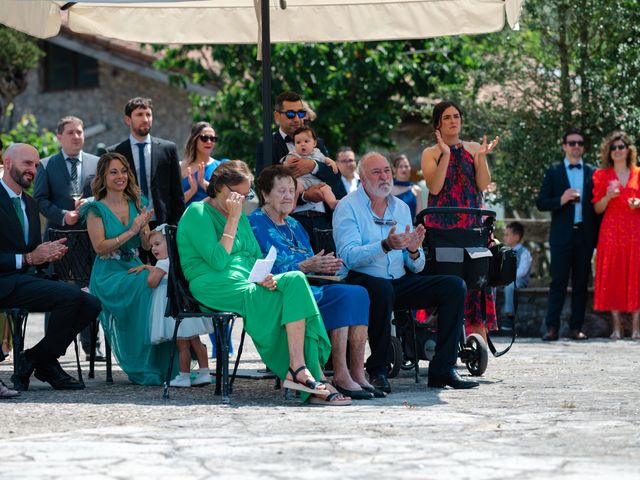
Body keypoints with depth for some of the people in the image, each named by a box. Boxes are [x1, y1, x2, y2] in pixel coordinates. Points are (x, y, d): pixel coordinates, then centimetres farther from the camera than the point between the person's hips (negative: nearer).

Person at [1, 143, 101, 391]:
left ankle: (36, 358, 1)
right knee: (71, 294, -26)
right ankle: (42, 361, -9)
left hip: (26, 278, 9)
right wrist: (27, 259, -19)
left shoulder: (29, 203, 21)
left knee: (91, 304, -8)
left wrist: (48, 255, 1)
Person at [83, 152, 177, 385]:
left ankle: (165, 364, -27)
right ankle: (144, 369, -27)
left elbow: (147, 245, 13)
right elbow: (100, 247, -10)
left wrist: (144, 227, -7)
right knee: (148, 283, -33)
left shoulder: (136, 204, 17)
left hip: (135, 269, 4)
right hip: (108, 275, -4)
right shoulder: (96, 209, 2)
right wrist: (131, 231, -14)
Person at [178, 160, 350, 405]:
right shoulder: (197, 213, -1)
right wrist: (233, 219, -10)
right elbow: (218, 261, -13)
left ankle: (299, 369, -33)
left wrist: (263, 275, -1)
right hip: (215, 286, -8)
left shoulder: (240, 215, 24)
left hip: (247, 283, 8)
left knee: (295, 281, -24)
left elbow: (256, 256, 22)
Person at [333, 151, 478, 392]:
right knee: (383, 288, -39)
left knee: (455, 286, -10)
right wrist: (385, 246, -31)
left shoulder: (401, 208, 15)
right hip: (362, 280, -6)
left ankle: (442, 370, -10)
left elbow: (416, 268, 10)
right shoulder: (348, 207, -3)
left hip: (399, 282, 6)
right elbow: (348, 256, -18)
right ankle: (377, 370, -24)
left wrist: (413, 251, -13)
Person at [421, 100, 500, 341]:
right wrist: (445, 154, -13)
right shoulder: (431, 153, 6)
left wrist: (482, 157, -11)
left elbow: (483, 185, 1)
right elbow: (434, 187, -9)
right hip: (441, 223, -1)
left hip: (472, 222, 1)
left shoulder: (473, 149, 10)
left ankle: (478, 338, -6)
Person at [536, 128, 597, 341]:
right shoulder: (553, 172, 7)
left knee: (580, 283, 3)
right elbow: (541, 203, 3)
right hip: (562, 235, -2)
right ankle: (552, 328, -5)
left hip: (585, 235, 2)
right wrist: (561, 200, -14)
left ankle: (576, 328, 6)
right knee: (558, 282, -4)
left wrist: (598, 235, 0)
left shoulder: (593, 173, 10)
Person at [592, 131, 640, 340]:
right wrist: (608, 197, -14)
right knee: (612, 277, -2)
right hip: (611, 230, 0)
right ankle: (616, 327, 2)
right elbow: (597, 209, 5)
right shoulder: (601, 176, 6)